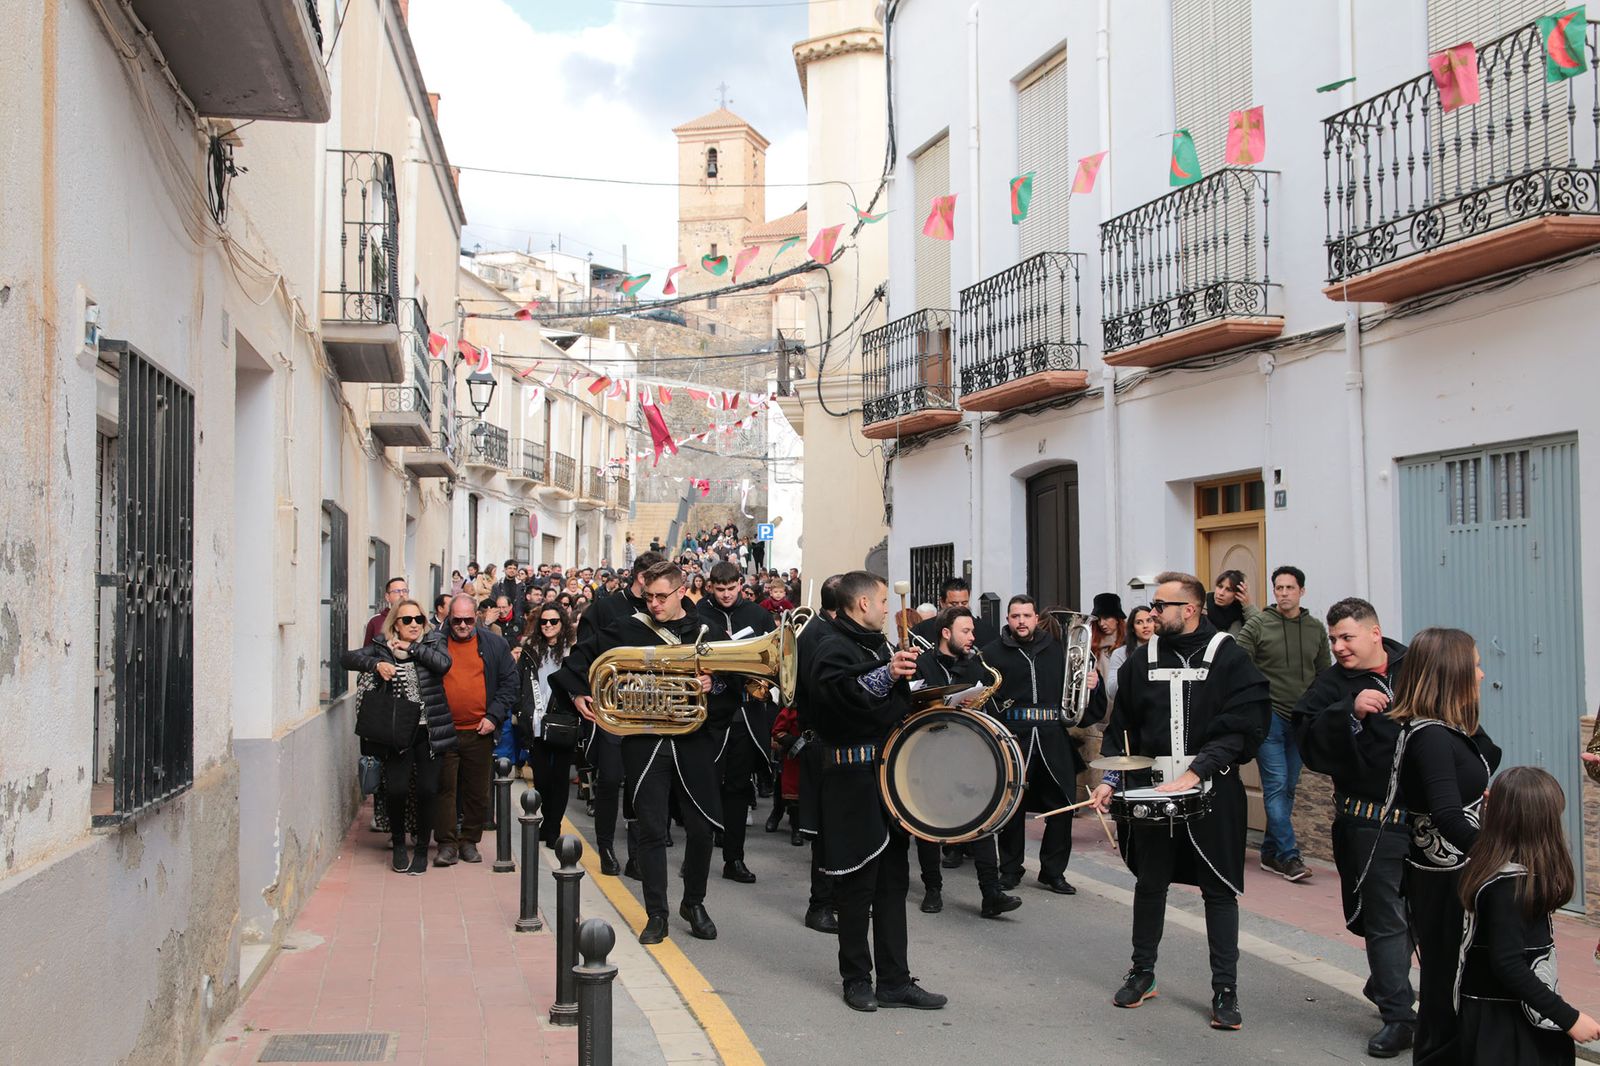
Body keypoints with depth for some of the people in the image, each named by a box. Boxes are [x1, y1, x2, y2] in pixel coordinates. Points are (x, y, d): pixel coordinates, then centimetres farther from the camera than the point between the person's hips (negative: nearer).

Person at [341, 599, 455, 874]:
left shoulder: (429, 646, 6)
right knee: (396, 789, -10)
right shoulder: (382, 647, 6)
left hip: (429, 732, 0)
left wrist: (412, 647, -11)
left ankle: (422, 849, 16)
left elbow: (444, 664, -14)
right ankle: (398, 844, 16)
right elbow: (347, 658, -1)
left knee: (427, 790, -3)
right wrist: (375, 664, -16)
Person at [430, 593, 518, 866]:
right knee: (444, 788, 1)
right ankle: (447, 844, 8)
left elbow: (509, 683, 5)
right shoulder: (434, 643, 3)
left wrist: (494, 716, -5)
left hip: (480, 732, 1)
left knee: (478, 791, 8)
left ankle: (469, 841, 19)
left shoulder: (495, 645, 5)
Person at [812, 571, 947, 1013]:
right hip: (856, 780, -9)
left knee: (894, 880, 9)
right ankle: (857, 979, 11)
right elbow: (841, 694, -30)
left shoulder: (879, 645, 20)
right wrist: (885, 675, -43)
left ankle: (895, 980, 15)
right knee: (859, 882, -1)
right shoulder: (835, 648, -9)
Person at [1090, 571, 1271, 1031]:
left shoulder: (1230, 660, -6)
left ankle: (1225, 989, 13)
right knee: (1149, 883, 13)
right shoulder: (1141, 661, 6)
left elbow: (1242, 730, -12)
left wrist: (1194, 773, -20)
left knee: (1219, 889, 3)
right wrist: (1111, 778, -1)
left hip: (1211, 794, -3)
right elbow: (1122, 727, 11)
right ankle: (1142, 972, 28)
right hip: (1151, 790, 4)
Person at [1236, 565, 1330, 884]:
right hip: (1268, 716, -5)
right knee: (1277, 786, -9)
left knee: (1288, 788, 8)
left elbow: (1325, 674, 15)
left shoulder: (1315, 628, 9)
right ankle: (1288, 856, -9)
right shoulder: (1257, 624, -4)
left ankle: (1271, 853, 17)